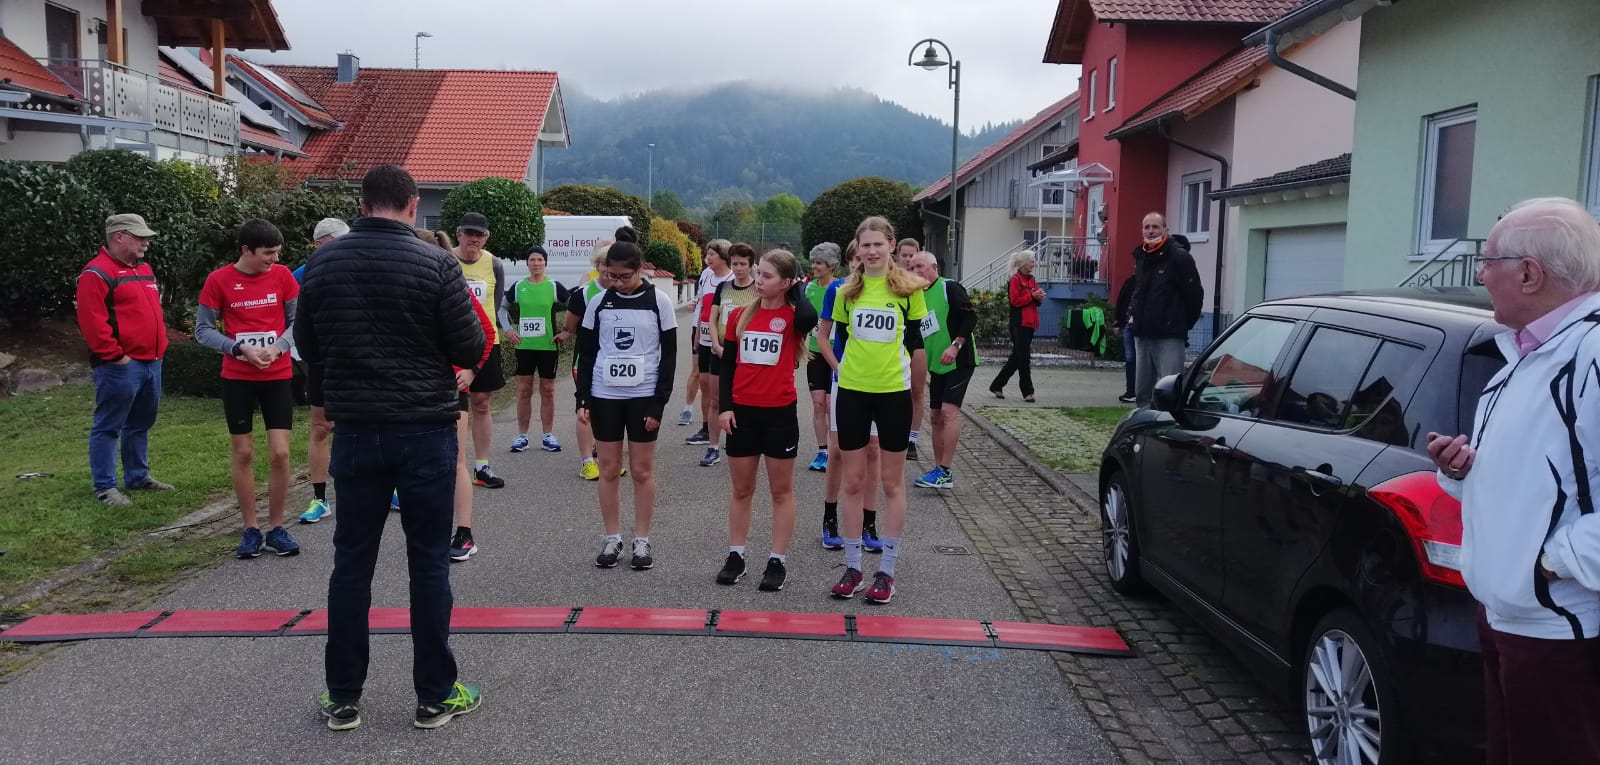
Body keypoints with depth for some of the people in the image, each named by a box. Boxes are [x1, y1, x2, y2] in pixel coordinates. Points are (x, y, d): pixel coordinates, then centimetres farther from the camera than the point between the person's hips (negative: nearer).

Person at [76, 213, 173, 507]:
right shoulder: (97, 273, -11)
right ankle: (105, 487, 3)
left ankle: (138, 477, 28)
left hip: (151, 361, 9)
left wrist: (159, 347, 17)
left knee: (141, 424, 17)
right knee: (109, 427, -1)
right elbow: (91, 321, -18)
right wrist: (115, 355, -17)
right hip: (120, 365, -9)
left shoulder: (144, 269, 17)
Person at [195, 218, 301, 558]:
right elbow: (203, 330, -3)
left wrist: (278, 347, -15)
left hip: (277, 377, 1)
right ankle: (251, 529, 18)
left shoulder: (283, 276, -2)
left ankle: (276, 529, 10)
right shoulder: (219, 280, -6)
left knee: (279, 453, -4)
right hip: (237, 379, -1)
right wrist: (240, 349, -17)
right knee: (243, 454, 6)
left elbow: (297, 321, 4)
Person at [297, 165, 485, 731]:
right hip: (426, 430, -3)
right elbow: (470, 350, -9)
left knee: (352, 561, 10)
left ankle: (343, 698, 18)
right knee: (429, 562, 5)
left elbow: (308, 348, 10)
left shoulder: (323, 262, 1)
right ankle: (435, 696, 13)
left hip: (355, 430, 3)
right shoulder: (436, 264, -10)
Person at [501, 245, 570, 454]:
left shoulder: (554, 286, -3)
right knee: (523, 391, 5)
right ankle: (522, 436, 14)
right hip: (524, 346, 2)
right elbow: (502, 307, 17)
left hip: (548, 346, -1)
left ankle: (548, 436, 15)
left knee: (547, 391, 6)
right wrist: (508, 329, 5)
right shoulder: (518, 286, 4)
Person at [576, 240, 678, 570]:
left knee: (642, 470, 3)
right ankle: (612, 539, 17)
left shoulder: (659, 302, -4)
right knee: (609, 469, 6)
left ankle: (642, 541, 13)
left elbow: (669, 355, -2)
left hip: (644, 396, -2)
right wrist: (582, 399, 0)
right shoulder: (598, 302, 2)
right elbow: (587, 353, 7)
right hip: (604, 395, 2)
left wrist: (659, 402, -8)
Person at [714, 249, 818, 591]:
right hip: (742, 412, 4)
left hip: (780, 413, -3)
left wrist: (797, 287, -13)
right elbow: (727, 364, 9)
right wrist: (725, 406, 0)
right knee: (741, 489, 13)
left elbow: (809, 317, -32)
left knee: (781, 490, 7)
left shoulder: (793, 317, -6)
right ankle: (735, 556, 24)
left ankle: (778, 561, 16)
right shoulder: (740, 315, 5)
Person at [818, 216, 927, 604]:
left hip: (893, 391, -2)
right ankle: (852, 567, 18)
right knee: (853, 481, 7)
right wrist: (844, 366, 8)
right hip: (852, 391, 2)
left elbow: (914, 339, 3)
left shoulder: (908, 286, -3)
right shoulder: (848, 289, 4)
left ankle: (886, 571, 15)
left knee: (892, 482, 6)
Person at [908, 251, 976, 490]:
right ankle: (938, 469, 19)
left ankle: (945, 473, -16)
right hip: (936, 365, 8)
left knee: (949, 411, -16)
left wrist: (956, 346, -24)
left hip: (959, 361, -8)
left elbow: (971, 318, -16)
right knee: (937, 417, 10)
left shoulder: (950, 288, -9)